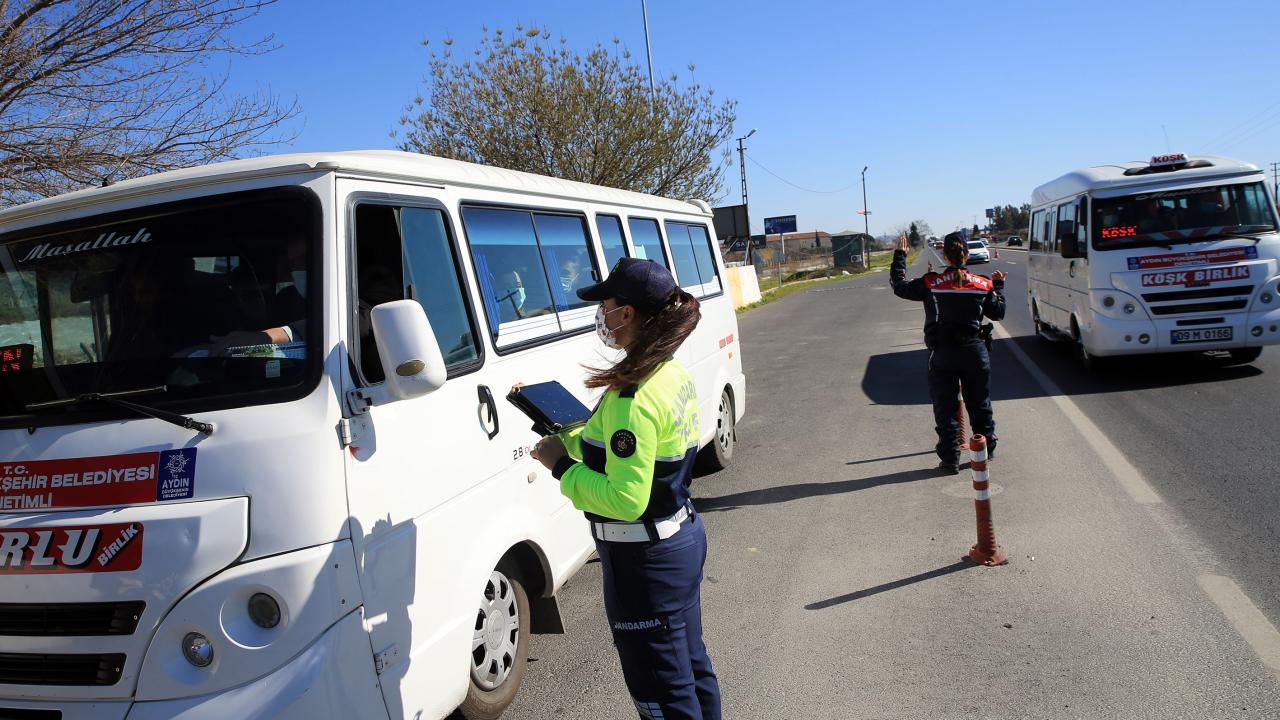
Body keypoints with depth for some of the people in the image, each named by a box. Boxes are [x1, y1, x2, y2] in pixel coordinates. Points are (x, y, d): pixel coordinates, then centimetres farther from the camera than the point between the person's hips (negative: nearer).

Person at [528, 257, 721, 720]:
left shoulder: (631, 399, -27)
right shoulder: (675, 375, 2)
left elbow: (626, 500, -28)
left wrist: (561, 466, -17)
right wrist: (567, 438, 5)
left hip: (647, 561, -9)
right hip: (685, 538, 9)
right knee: (692, 666, 25)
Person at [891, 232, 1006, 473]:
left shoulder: (930, 283, -7)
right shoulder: (982, 284, -1)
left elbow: (900, 286, 4)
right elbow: (998, 312, 10)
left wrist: (900, 255, 14)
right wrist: (998, 285, 26)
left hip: (943, 354, -2)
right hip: (975, 351, 3)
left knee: (945, 408, 5)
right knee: (980, 405, 18)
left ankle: (950, 459, 5)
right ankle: (987, 452, 30)